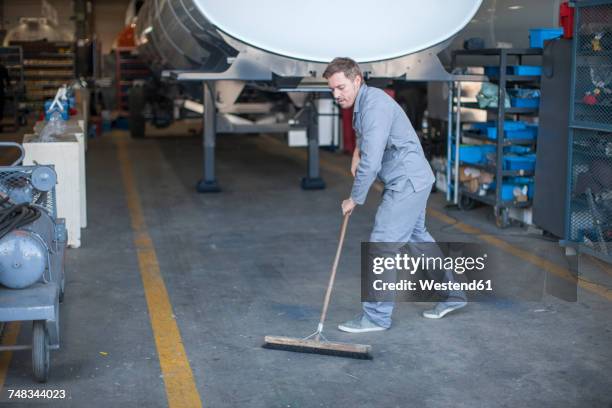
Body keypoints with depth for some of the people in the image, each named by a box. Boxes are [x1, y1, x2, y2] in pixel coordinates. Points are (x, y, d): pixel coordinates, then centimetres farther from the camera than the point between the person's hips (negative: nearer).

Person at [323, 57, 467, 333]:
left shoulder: (374, 105, -23)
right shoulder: (362, 102, 8)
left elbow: (371, 163, -28)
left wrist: (355, 199, -16)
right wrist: (357, 150, 15)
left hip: (407, 183, -11)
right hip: (412, 181, 11)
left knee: (382, 245, -8)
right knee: (417, 238, 21)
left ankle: (376, 317, 0)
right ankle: (451, 294, 34)